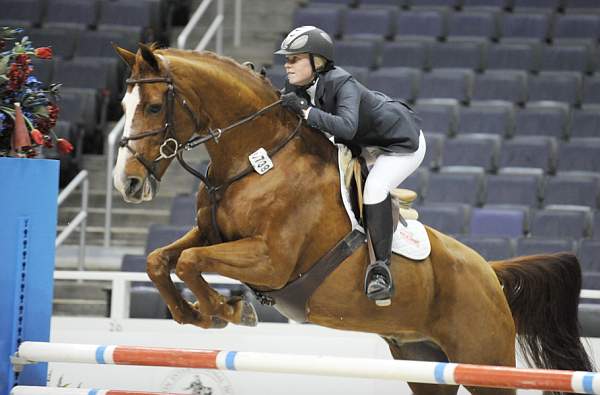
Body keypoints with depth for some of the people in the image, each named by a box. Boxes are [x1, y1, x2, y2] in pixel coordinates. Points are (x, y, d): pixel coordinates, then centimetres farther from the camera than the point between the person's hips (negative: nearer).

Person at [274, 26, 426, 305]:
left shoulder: (342, 84, -34)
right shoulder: (298, 87, -11)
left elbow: (346, 127, -50)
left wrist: (305, 111, -49)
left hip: (403, 142, -9)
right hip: (366, 142, 9)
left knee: (374, 188, -28)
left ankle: (381, 267, -21)